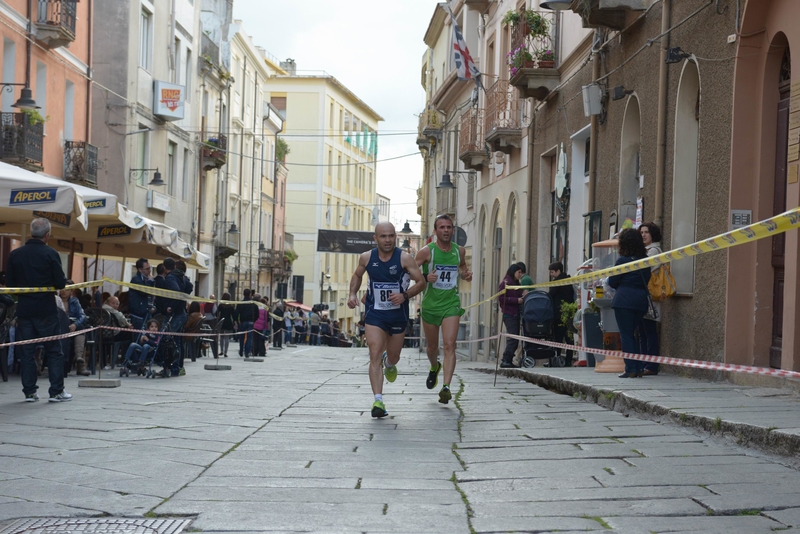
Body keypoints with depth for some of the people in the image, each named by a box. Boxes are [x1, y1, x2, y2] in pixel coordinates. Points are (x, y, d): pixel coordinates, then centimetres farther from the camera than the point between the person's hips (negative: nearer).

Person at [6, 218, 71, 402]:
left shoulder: (15, 254, 0)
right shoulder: (51, 254, -10)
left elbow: (9, 283, 2)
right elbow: (60, 283, -11)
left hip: (24, 309, 3)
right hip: (46, 309, -3)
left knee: (27, 352, 8)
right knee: (54, 351, 5)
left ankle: (29, 391, 8)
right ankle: (56, 391, 4)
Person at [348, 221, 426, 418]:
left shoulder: (404, 258, -12)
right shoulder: (366, 258, -5)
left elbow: (421, 282, -9)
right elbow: (357, 275, 15)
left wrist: (405, 295, -25)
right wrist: (353, 294, -2)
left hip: (398, 313, 0)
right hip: (374, 314, 0)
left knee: (393, 357, 15)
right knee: (375, 354, -15)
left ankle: (389, 363, 55)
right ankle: (378, 401, -18)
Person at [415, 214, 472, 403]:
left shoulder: (459, 251, 3)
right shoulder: (427, 251, -8)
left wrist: (466, 274, 1)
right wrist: (425, 277, -26)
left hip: (451, 304, 0)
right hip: (430, 304, 0)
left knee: (449, 345, -15)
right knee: (432, 346, 15)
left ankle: (446, 387, -22)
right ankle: (434, 367, 49)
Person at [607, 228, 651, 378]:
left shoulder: (623, 260, -9)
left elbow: (612, 282, -4)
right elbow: (647, 280, 13)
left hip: (624, 300, -6)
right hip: (641, 301, 6)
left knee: (626, 335, 0)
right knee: (630, 334, 16)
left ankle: (631, 369, -4)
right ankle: (639, 367, 10)